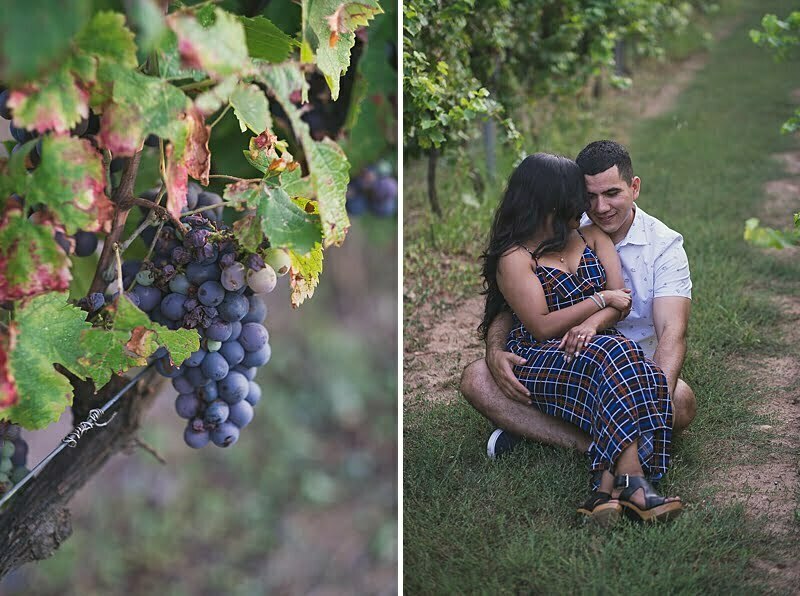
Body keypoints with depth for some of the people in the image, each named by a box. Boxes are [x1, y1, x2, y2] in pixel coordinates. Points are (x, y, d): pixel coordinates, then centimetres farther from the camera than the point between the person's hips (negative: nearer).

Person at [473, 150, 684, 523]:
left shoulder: (592, 237, 19)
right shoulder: (514, 258, -1)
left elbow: (621, 299, 6)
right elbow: (542, 327, -11)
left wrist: (590, 324, -16)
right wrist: (601, 300, -5)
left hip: (601, 346, 5)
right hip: (538, 361, -4)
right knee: (612, 357, -36)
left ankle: (607, 485, -46)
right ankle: (632, 481, -46)